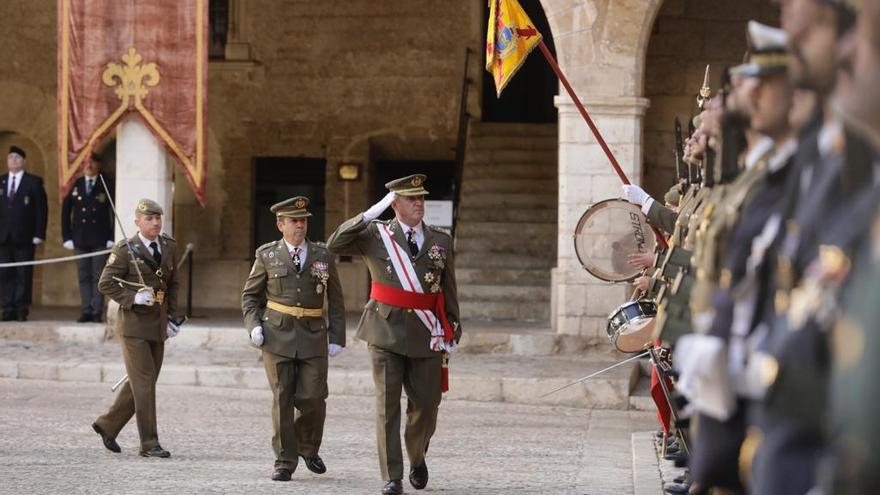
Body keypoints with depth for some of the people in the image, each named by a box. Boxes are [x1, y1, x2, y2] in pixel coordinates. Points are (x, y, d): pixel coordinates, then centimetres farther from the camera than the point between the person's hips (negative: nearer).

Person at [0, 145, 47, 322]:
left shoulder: (34, 182, 4)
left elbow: (41, 209, 0)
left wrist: (39, 234, -8)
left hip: (24, 238, -3)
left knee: (24, 276, -3)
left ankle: (22, 310, 1)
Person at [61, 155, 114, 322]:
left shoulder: (106, 186, 1)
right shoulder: (75, 186, 8)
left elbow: (114, 213, -1)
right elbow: (65, 211, 10)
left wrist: (112, 238, -7)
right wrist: (67, 237, 3)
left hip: (100, 240, -3)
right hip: (80, 239, 3)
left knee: (98, 276, -4)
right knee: (83, 277, 3)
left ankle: (97, 312, -2)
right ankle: (86, 311, 5)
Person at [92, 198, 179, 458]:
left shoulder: (169, 247, 9)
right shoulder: (125, 249, -8)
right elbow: (105, 284, -8)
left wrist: (171, 317, 10)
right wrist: (133, 298, -19)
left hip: (158, 324, 6)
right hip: (134, 323, -6)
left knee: (142, 382, 11)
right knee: (144, 382, -7)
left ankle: (107, 425, 27)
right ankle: (149, 443, -3)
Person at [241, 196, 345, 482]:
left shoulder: (323, 256, 7)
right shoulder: (267, 256, 5)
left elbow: (336, 301, 11)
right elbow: (250, 295, 13)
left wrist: (337, 338, 5)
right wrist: (253, 326, -3)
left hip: (313, 338, 1)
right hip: (277, 336, -1)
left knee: (313, 398, -5)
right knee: (282, 399, -2)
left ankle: (308, 448, 23)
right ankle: (285, 462, 6)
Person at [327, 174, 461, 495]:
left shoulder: (441, 241, 9)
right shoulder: (376, 234, 2)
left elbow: (448, 290, 12)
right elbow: (335, 245, -11)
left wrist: (451, 331, 9)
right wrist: (370, 214, -15)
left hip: (426, 334, 2)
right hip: (386, 330, -2)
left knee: (426, 403, 5)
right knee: (387, 405, -4)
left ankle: (417, 459, 33)